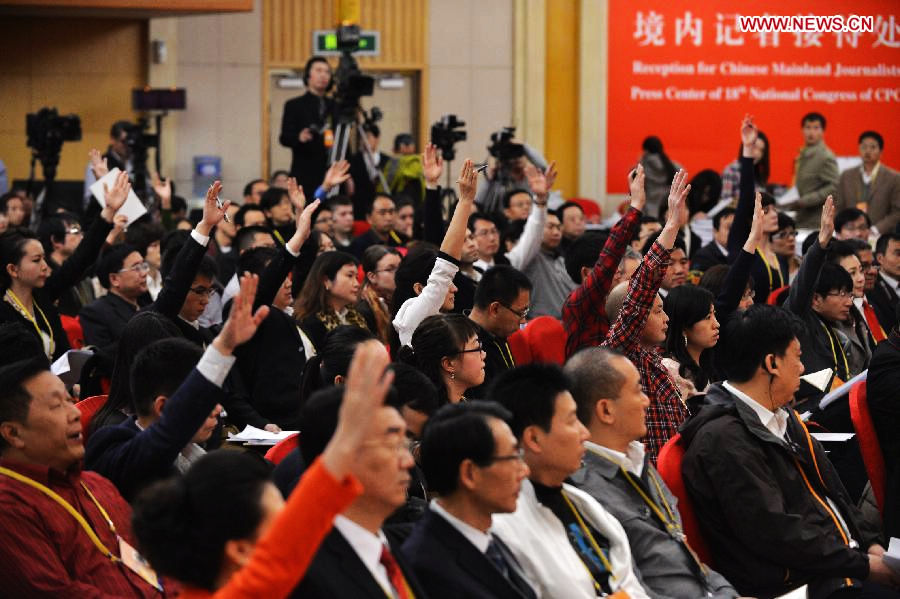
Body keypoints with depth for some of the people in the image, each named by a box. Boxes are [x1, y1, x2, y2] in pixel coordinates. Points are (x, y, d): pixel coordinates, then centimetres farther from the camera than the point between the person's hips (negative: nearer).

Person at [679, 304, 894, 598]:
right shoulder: (724, 440, -16)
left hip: (846, 557, 9)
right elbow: (774, 533, -20)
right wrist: (862, 565, -15)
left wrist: (870, 543, 4)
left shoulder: (784, 419, 14)